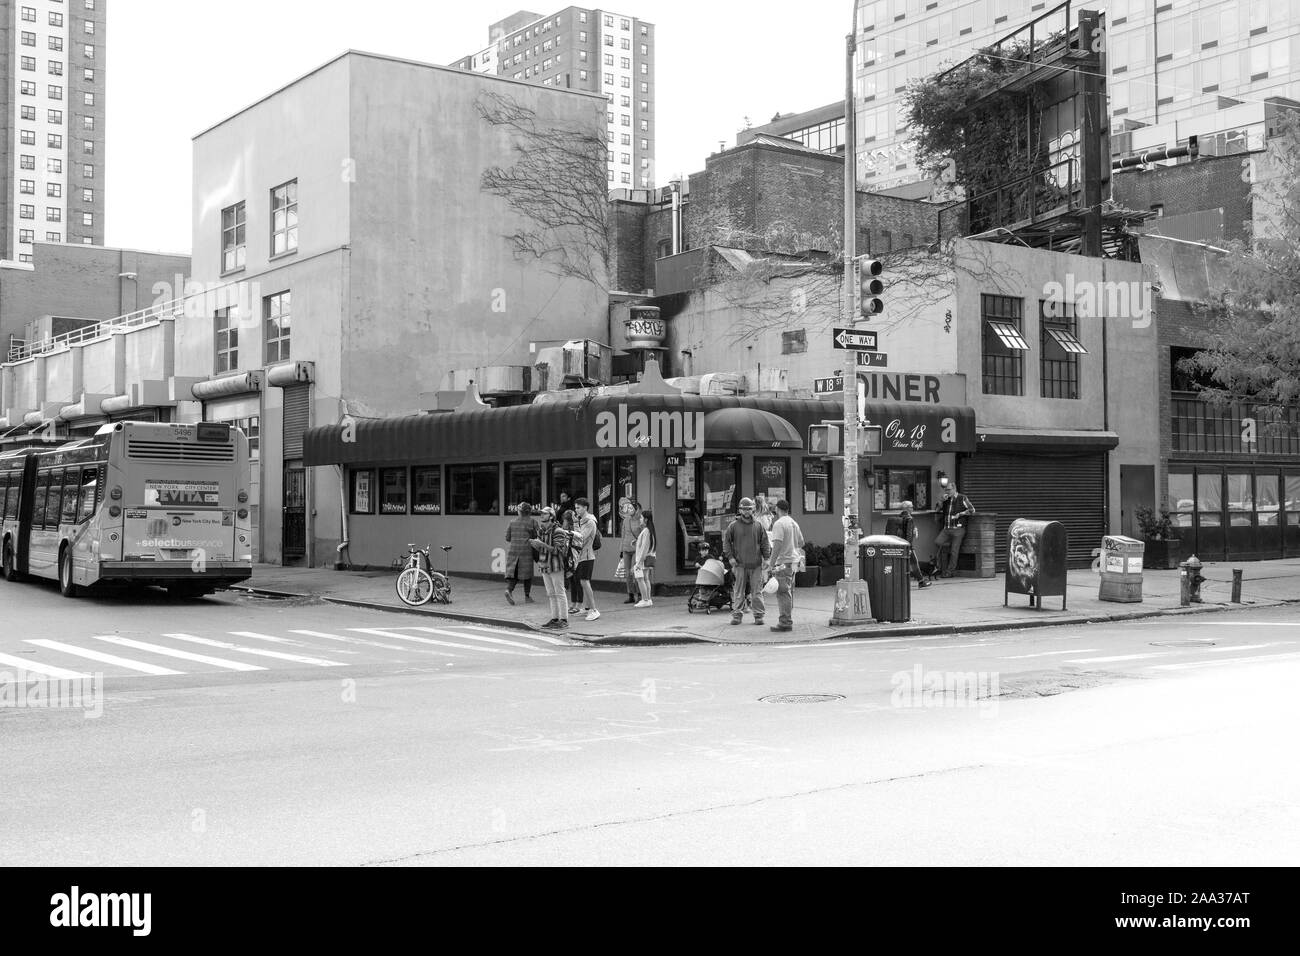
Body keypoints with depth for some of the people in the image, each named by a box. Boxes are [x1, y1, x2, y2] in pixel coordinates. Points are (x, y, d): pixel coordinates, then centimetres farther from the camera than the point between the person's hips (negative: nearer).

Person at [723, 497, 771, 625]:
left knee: (757, 591, 1)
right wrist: (730, 557, -2)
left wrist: (767, 557, 0)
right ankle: (737, 615, 8)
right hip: (740, 564, 0)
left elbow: (765, 542, 9)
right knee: (739, 591, 2)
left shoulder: (759, 525, 7)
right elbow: (726, 541, 8)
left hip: (756, 564, 0)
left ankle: (758, 615, 7)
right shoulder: (733, 526, 4)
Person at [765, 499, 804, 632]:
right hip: (793, 560, 9)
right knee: (789, 593, 16)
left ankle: (785, 622, -10)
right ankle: (788, 620, 23)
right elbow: (801, 542, 19)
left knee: (783, 593, -8)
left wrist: (772, 563, -19)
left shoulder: (779, 524, -13)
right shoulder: (794, 523, 14)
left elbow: (777, 545, -20)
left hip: (783, 562, -9)